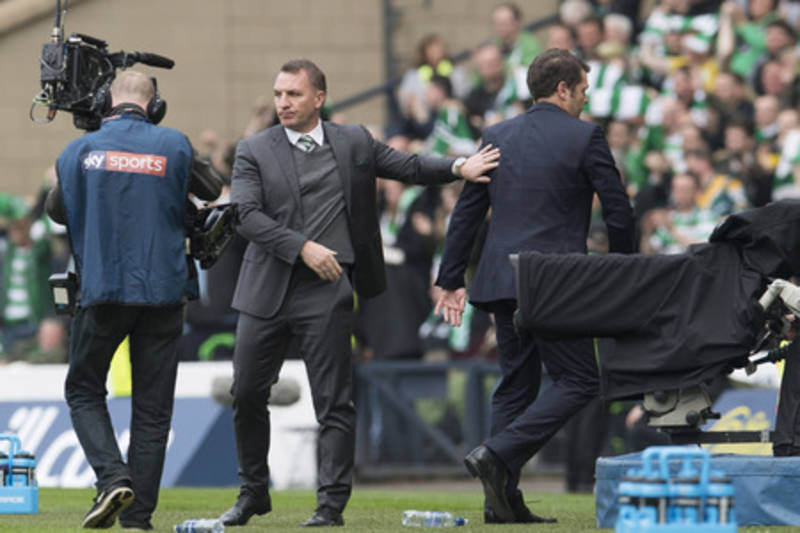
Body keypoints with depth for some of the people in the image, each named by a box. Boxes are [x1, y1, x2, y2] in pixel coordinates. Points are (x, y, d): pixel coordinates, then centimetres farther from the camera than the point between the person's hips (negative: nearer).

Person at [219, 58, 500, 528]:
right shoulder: (254, 152, 3)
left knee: (334, 403, -3)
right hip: (267, 290, 1)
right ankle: (254, 492, 24)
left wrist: (458, 169, -2)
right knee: (247, 394, 7)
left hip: (325, 293, -1)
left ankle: (332, 504, 1)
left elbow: (410, 167, 14)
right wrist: (302, 247, -16)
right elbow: (247, 215, -8)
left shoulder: (354, 143, 7)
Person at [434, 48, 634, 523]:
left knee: (515, 382, 13)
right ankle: (498, 454, -18)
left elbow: (466, 212, 11)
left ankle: (503, 500, 9)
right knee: (578, 381, -1)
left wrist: (451, 279, 16)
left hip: (502, 279, 6)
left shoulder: (497, 137, 11)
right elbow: (619, 211, -5)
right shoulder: (585, 137, -5)